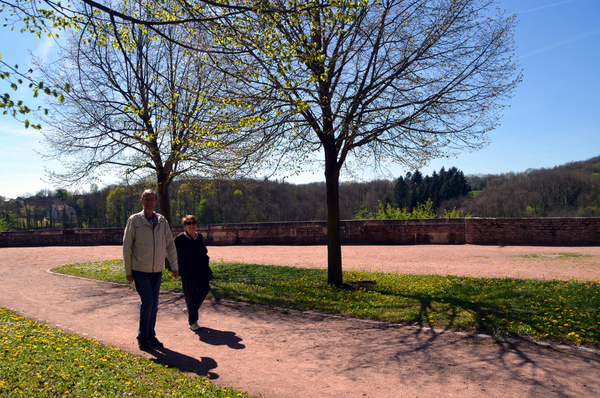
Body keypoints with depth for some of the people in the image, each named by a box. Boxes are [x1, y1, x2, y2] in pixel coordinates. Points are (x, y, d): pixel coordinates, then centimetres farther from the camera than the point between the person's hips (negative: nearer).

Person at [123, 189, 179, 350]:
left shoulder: (162, 221, 5)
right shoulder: (134, 220, -4)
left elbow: (170, 245, 10)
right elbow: (127, 246, -2)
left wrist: (174, 266, 3)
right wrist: (128, 271, -3)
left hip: (157, 271, 4)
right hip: (140, 270, -4)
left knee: (154, 304, 9)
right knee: (147, 301, -11)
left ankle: (150, 336, 23)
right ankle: (142, 337, 6)